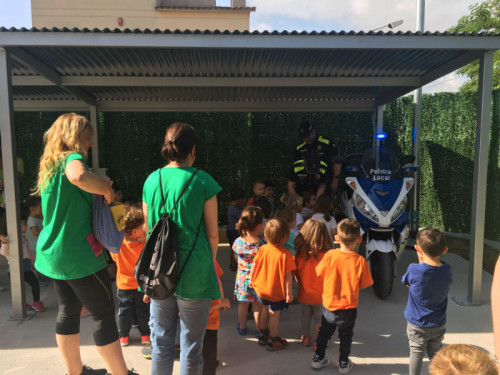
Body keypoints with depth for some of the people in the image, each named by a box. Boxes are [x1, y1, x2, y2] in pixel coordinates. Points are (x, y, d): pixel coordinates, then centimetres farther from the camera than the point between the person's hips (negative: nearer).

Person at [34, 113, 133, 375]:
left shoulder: (50, 164, 15)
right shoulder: (72, 157, -13)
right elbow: (79, 177, -39)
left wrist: (100, 190, 10)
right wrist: (106, 189, -22)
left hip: (53, 252, 9)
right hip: (78, 252, -9)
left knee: (69, 310, 18)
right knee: (103, 313, 0)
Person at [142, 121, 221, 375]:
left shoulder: (152, 180, 1)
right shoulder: (202, 181, -11)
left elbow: (148, 226, 9)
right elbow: (212, 233, -7)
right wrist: (210, 263, 8)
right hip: (193, 272, -4)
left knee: (161, 341, 18)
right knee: (191, 344, 12)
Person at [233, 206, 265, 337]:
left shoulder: (238, 242, -14)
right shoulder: (261, 244, -24)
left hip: (242, 278, 3)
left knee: (242, 304, 20)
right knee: (258, 305, 16)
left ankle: (242, 327, 37)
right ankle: (259, 329, 32)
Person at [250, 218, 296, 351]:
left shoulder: (263, 249, -11)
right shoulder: (286, 254, -22)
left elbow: (254, 265, -2)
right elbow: (288, 275, -19)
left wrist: (251, 280, 14)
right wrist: (289, 292, -9)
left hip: (261, 289, 5)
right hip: (276, 292, -4)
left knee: (266, 311, 25)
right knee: (274, 315, 12)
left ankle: (262, 335, 42)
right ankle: (274, 342, 28)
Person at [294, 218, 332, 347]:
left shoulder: (299, 254, -18)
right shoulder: (325, 256, -27)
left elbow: (296, 273, -4)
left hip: (304, 293, 2)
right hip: (320, 295, -2)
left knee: (305, 317, 24)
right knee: (319, 319, 20)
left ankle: (305, 338, 41)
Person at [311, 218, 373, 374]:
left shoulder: (329, 255, -20)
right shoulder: (360, 261, -21)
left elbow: (319, 273, -7)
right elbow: (363, 284, -10)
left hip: (328, 304, 1)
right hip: (348, 307, -1)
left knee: (324, 332, 23)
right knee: (346, 336, 23)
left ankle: (318, 358, 37)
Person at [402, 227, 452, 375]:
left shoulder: (414, 270, -26)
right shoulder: (447, 270, -16)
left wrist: (420, 259, -7)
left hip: (416, 324, -3)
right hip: (438, 324, 3)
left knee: (416, 352, 14)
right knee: (435, 353, 23)